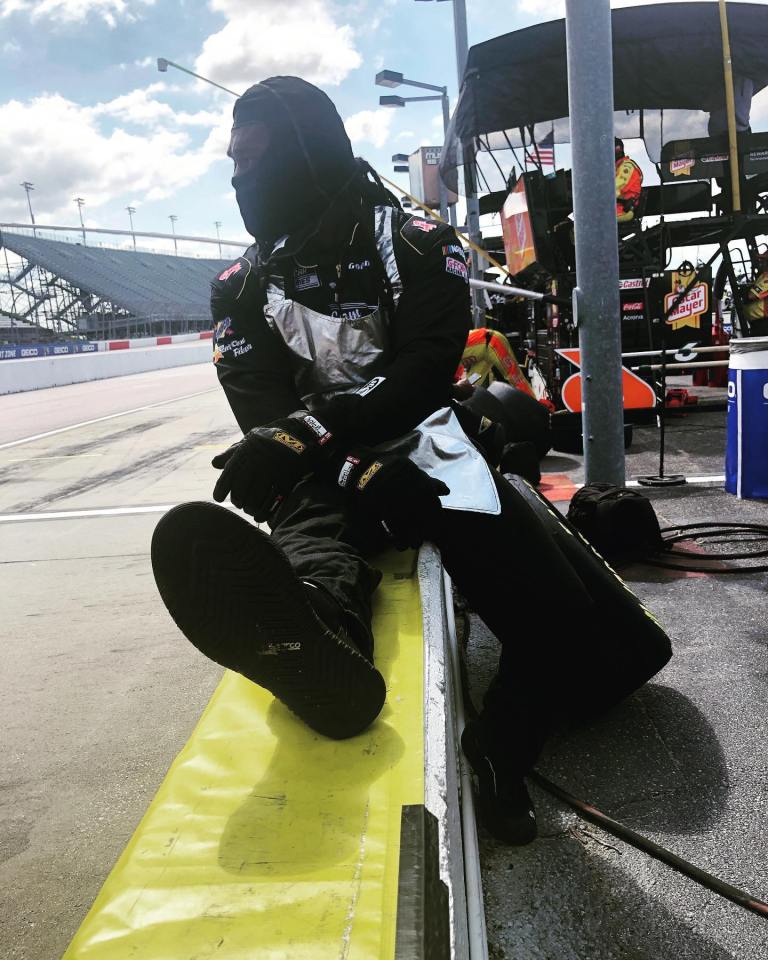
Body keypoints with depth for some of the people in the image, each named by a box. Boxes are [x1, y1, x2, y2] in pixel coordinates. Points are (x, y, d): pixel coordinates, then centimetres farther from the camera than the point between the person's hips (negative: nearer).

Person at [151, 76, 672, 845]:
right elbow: (267, 422, -1)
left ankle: (499, 747, 2)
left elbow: (422, 379, -12)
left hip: (423, 452, 0)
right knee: (311, 547, -40)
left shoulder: (417, 247, 3)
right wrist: (366, 479, -20)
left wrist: (305, 432, -27)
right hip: (324, 477, 0)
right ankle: (315, 642, -72)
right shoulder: (241, 289, 11)